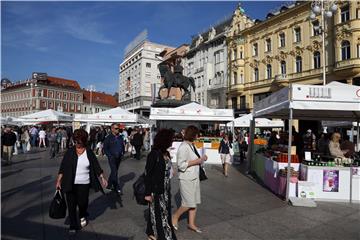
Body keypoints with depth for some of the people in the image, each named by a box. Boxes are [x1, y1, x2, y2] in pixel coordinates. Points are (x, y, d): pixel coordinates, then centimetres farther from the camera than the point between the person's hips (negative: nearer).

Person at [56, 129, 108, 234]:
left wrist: (103, 178, -2)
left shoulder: (89, 152, -2)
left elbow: (96, 166, 1)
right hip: (70, 184, 0)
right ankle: (73, 225, 20)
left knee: (82, 202, 6)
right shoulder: (70, 152, -3)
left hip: (84, 183, 0)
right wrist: (58, 180, -5)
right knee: (71, 204, 2)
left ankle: (83, 216, 39)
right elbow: (63, 167, 0)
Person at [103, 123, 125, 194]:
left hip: (119, 158, 6)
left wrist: (122, 153, 8)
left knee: (114, 172, 15)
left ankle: (109, 185, 32)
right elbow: (105, 148, -5)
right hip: (112, 158, -6)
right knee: (114, 173, -8)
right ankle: (117, 188, 1)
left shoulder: (120, 137, 8)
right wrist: (110, 156, -12)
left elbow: (123, 146, 20)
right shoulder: (108, 138, -7)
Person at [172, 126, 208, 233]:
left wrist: (201, 158, 5)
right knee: (188, 203, -2)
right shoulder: (183, 147, -19)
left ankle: (191, 224, 25)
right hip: (186, 179, -9)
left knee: (194, 202, 13)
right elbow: (181, 164, -22)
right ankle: (175, 217, 22)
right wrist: (197, 161, -20)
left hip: (194, 177, 9)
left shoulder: (191, 145, 9)